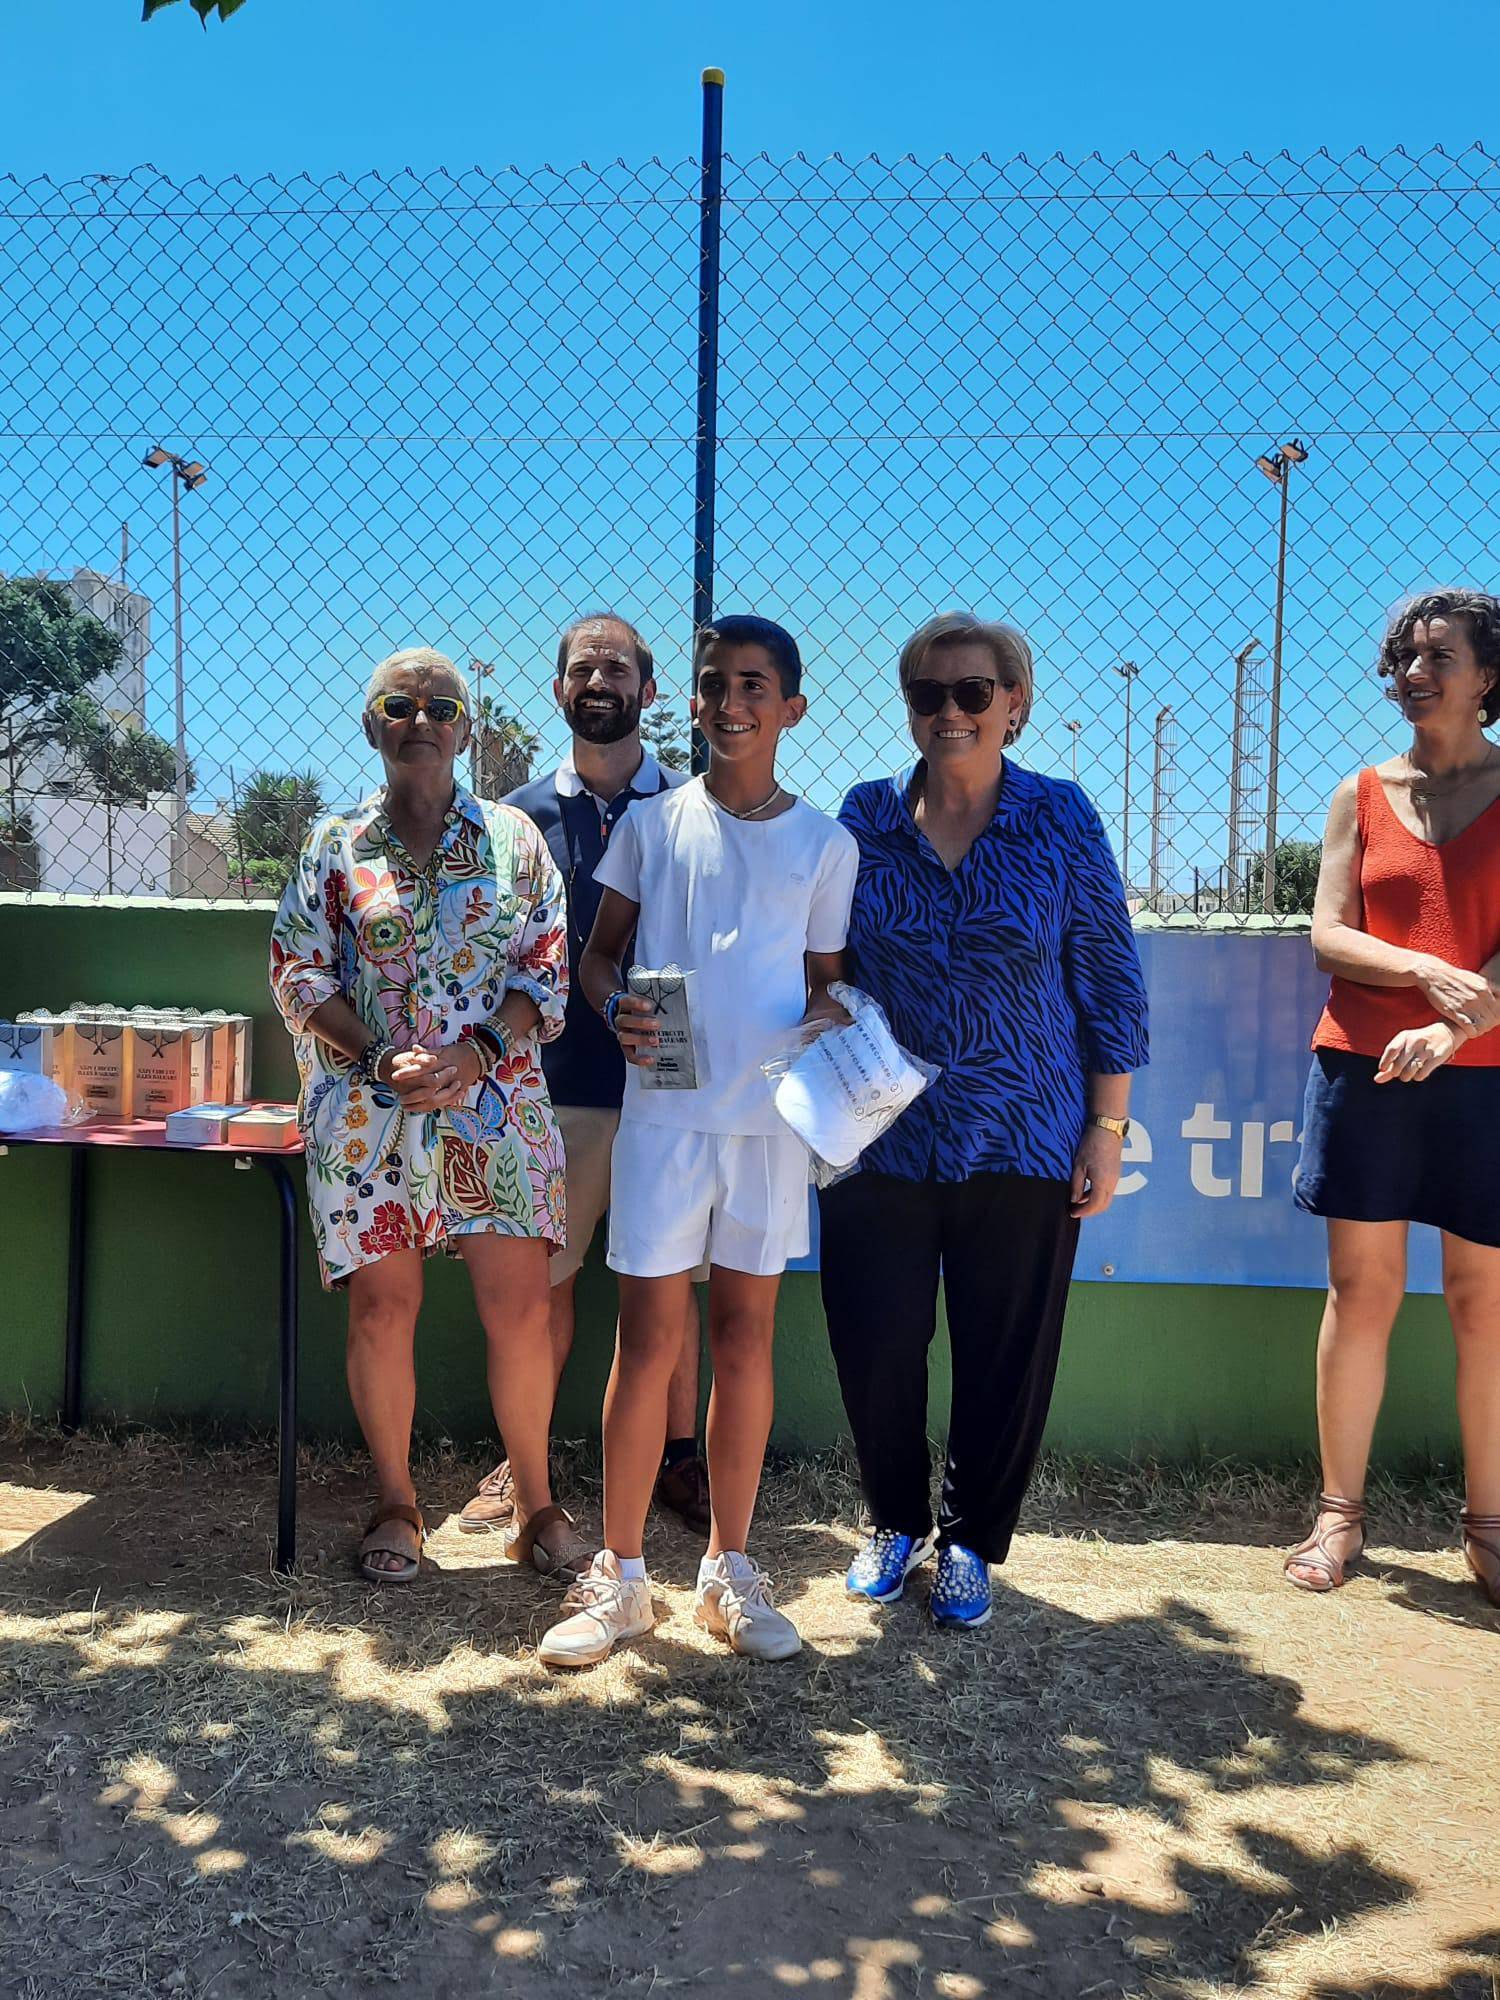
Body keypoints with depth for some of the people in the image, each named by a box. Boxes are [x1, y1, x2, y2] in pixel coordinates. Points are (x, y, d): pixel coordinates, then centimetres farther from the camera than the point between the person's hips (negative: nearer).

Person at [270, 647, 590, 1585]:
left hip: (496, 1104, 0)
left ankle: (537, 1502, 17)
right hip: (367, 1108, 0)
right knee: (383, 1308, 5)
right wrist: (384, 1061, -11)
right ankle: (395, 1502, 24)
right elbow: (301, 976, 3)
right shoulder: (335, 845, 7)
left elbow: (548, 970, 3)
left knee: (522, 1307, -2)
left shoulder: (513, 837, 7)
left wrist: (477, 1053, -13)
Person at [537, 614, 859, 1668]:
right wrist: (616, 1007, -12)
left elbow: (826, 978, 11)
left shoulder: (825, 844, 6)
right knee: (649, 1334, 1)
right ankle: (621, 1575, 16)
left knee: (745, 1332, 9)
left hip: (772, 1115, 1)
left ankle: (731, 1570, 23)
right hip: (664, 1110, -1)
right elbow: (598, 951, 10)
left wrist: (830, 1020, -12)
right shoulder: (652, 822, 5)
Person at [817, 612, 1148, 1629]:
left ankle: (972, 1540, 31)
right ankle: (897, 1523, 32)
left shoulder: (1062, 818, -2)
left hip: (1023, 1138, -1)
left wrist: (1108, 1130, -1)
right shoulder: (865, 816, 2)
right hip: (880, 1136, 1)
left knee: (1008, 1354, 8)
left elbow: (1111, 981, 1)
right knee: (876, 1344, 6)